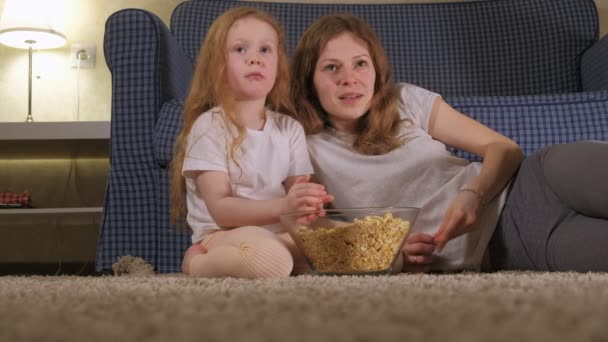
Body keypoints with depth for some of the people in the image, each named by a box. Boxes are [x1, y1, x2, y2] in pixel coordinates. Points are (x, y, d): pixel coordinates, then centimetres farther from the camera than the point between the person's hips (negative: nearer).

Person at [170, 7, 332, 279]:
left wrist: (308, 203, -20)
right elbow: (221, 210, -13)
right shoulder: (209, 126, -5)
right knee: (272, 261, -37)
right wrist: (283, 206, -29)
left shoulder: (290, 128, 10)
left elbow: (296, 204, 6)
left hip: (281, 234, 6)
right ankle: (197, 261, -8)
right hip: (224, 235, -5)